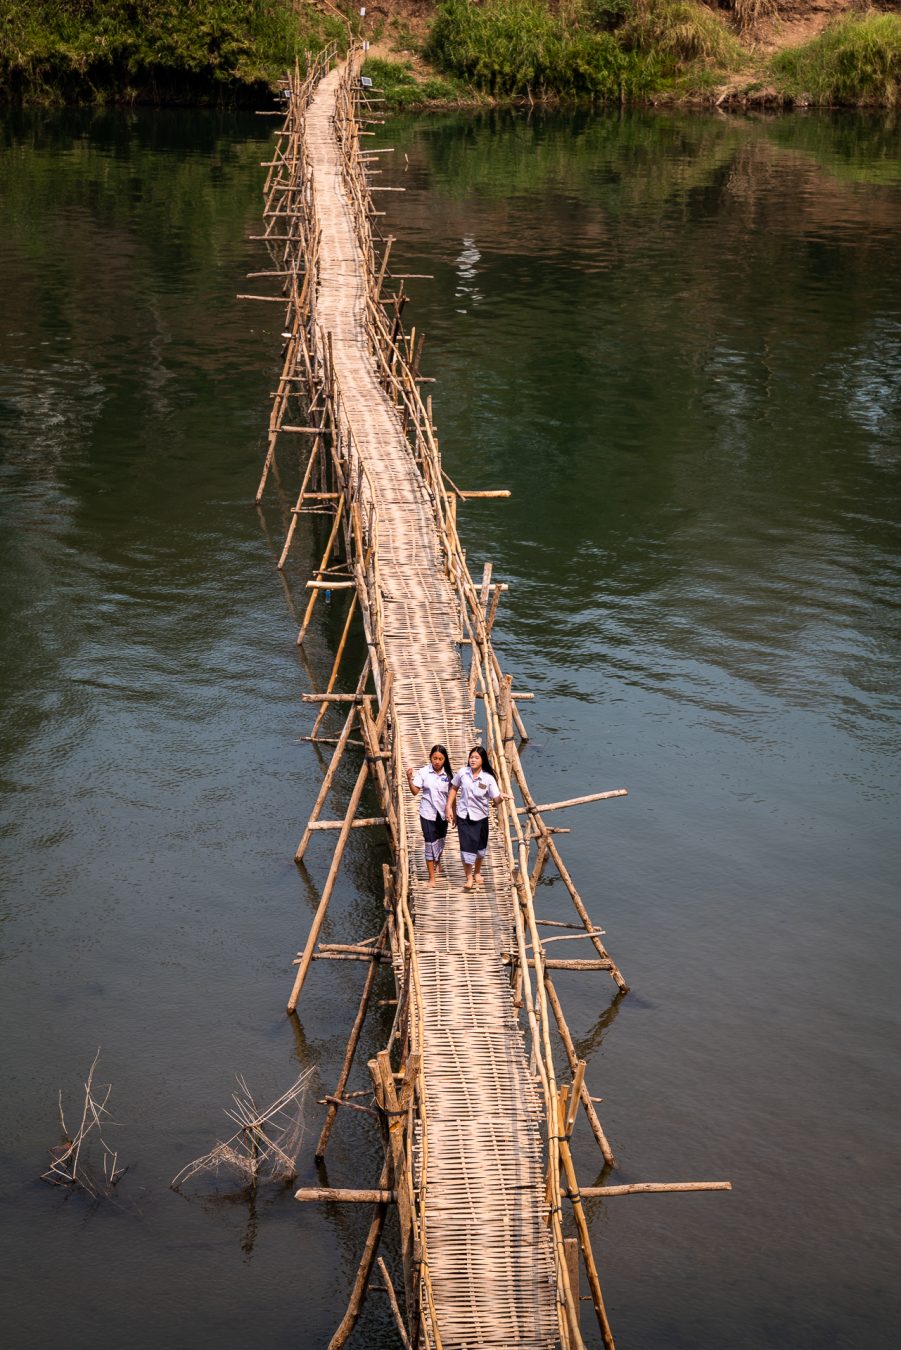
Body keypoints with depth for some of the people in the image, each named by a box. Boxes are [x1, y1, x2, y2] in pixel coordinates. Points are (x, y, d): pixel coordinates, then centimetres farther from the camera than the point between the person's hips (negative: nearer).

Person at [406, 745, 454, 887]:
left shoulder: (448, 774, -5)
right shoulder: (423, 772, -11)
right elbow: (415, 792, -12)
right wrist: (409, 779, -28)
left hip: (442, 813, 3)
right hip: (427, 813, -3)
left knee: (440, 841, 21)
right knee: (430, 843, -4)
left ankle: (437, 863, 51)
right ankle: (432, 877, 4)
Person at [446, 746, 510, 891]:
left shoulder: (488, 779, -14)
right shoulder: (462, 773, -9)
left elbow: (496, 798, -17)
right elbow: (454, 789, 6)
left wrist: (502, 796, -40)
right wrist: (449, 807, 2)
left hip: (480, 816, 0)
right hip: (463, 816, 0)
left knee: (480, 846, 16)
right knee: (467, 846, -5)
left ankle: (477, 872, 41)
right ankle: (469, 878, 9)